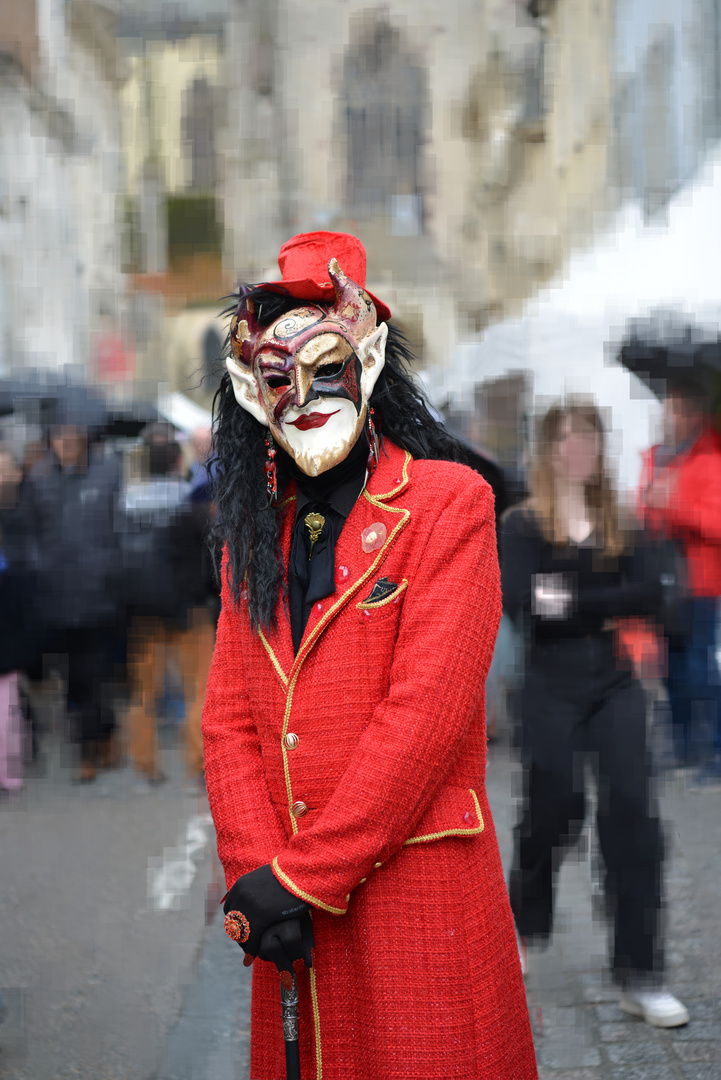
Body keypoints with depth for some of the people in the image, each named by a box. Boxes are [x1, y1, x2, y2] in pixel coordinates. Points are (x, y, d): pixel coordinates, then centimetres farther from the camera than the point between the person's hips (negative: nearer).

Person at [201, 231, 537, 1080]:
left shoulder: (448, 502, -7)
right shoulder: (256, 531, 12)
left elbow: (425, 710, -15)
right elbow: (228, 715, 6)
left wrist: (302, 875, -14)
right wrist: (255, 871, -9)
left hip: (418, 894, -5)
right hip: (291, 912, 5)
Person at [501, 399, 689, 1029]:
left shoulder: (616, 524, 9)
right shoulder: (524, 524, -3)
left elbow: (649, 594, -5)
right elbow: (518, 602, -19)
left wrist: (575, 602, -18)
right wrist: (608, 607, -19)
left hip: (614, 686, 3)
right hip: (552, 689, -3)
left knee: (634, 816, -6)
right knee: (553, 812, 5)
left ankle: (640, 976, -1)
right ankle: (523, 923, 35)